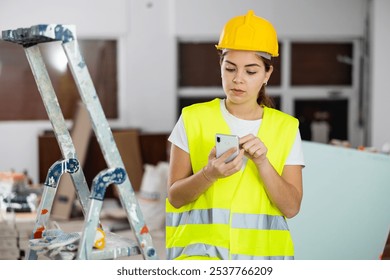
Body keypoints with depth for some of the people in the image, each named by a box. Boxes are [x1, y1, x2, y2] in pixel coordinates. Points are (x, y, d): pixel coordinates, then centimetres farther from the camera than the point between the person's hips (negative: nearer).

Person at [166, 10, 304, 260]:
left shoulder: (285, 127, 6)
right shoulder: (194, 119, 2)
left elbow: (291, 207, -1)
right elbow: (175, 197, -1)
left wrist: (262, 162, -16)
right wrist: (210, 173, -19)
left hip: (262, 251, 2)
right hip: (202, 247, -2)